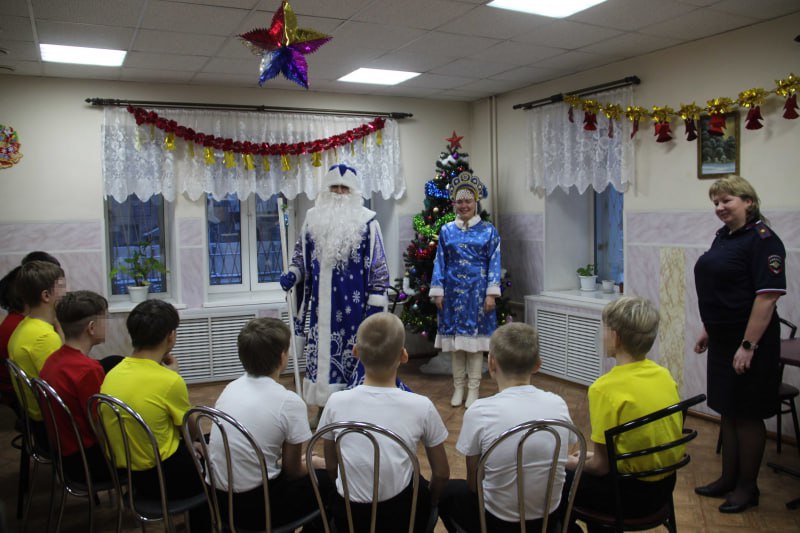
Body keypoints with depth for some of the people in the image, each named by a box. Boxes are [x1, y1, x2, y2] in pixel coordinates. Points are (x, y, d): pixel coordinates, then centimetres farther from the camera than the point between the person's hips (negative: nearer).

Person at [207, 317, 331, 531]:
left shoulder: (231, 388, 3)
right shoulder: (289, 402, -16)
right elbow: (293, 471, -4)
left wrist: (300, 462, 26)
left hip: (219, 498, 7)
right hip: (253, 505, -6)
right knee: (326, 479, 14)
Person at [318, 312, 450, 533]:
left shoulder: (336, 402, -11)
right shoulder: (421, 406, -14)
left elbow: (331, 467, 3)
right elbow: (441, 474, -1)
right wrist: (428, 501, 19)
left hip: (348, 515, 2)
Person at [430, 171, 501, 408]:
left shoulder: (488, 230, 2)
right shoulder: (446, 231, 8)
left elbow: (494, 264, -2)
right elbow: (440, 262, 7)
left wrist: (491, 293, -9)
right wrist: (438, 291, 0)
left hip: (477, 292, -2)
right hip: (453, 292, 2)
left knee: (475, 339, 2)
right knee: (455, 340, 8)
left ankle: (473, 389, 13)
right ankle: (458, 387, 20)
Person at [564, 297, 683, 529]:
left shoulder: (605, 388, -24)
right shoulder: (664, 375, -3)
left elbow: (601, 465, -18)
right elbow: (649, 440, 8)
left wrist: (573, 464, 3)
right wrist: (591, 456, 14)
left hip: (630, 492, -7)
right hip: (664, 484, 7)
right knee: (586, 470, 28)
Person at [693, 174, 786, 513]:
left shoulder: (763, 240, -16)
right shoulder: (724, 235, 10)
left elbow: (768, 296, -22)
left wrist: (748, 346, -23)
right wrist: (708, 329, 17)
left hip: (748, 342, -8)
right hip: (722, 341, 8)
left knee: (747, 415, 5)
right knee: (727, 412, 16)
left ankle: (748, 487, 20)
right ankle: (728, 478, 30)